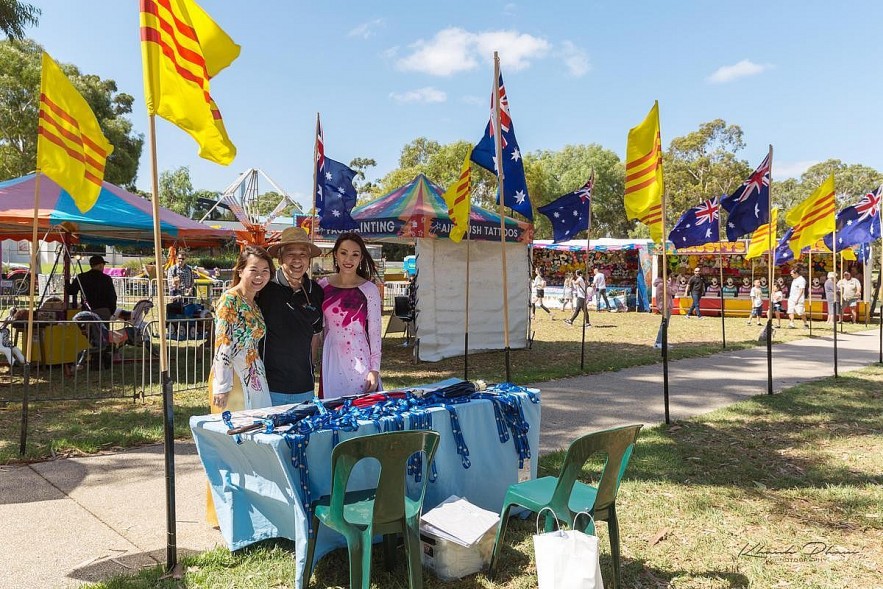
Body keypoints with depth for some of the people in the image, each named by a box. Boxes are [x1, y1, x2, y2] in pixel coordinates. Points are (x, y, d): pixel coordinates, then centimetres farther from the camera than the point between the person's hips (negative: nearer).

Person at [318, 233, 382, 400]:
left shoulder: (369, 289, -5)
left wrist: (375, 369, -6)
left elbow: (375, 332, -3)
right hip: (331, 359, 3)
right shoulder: (323, 286, 4)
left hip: (359, 359, -3)